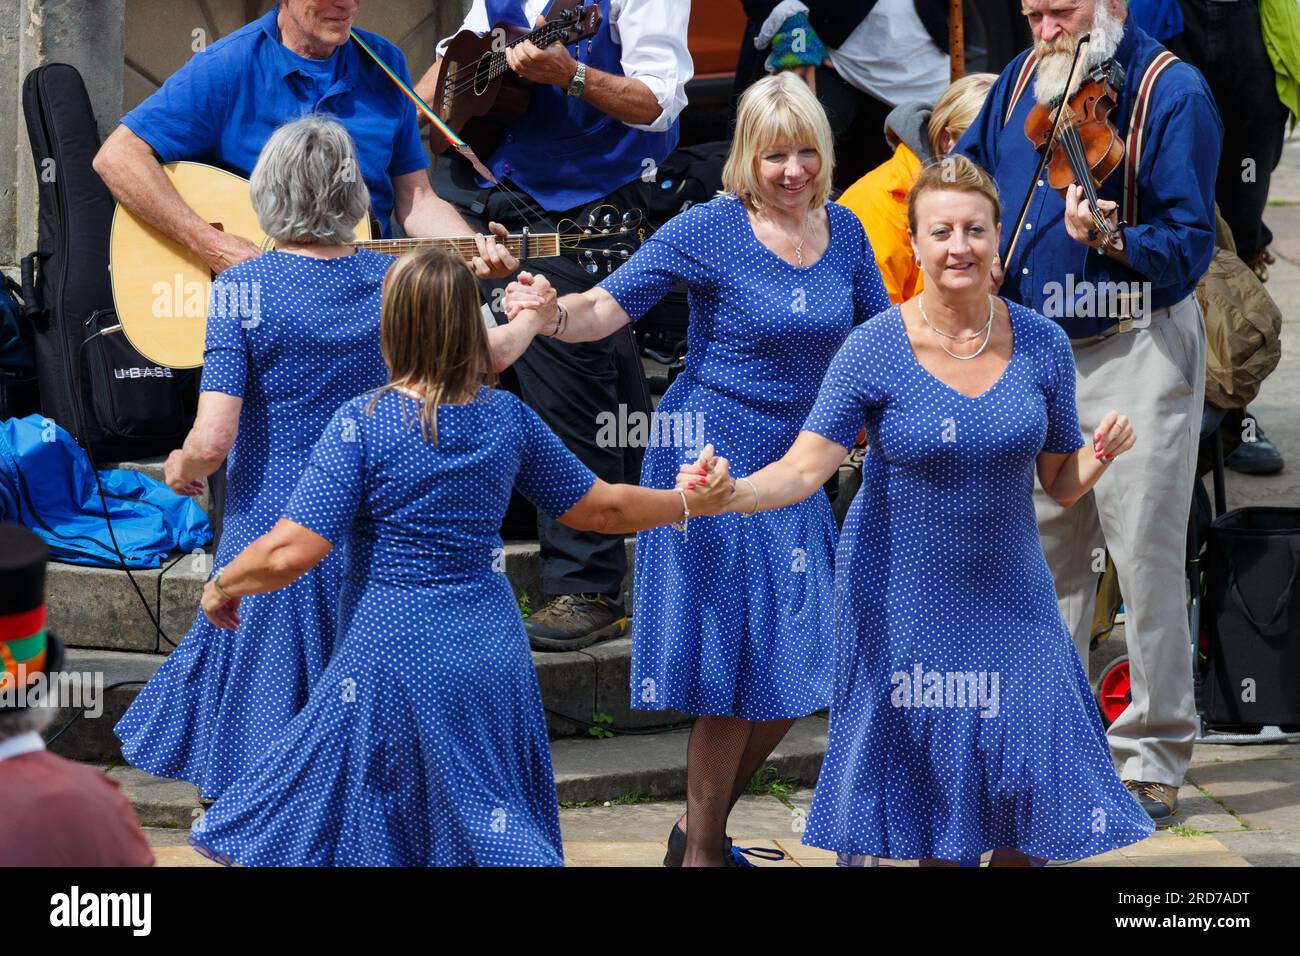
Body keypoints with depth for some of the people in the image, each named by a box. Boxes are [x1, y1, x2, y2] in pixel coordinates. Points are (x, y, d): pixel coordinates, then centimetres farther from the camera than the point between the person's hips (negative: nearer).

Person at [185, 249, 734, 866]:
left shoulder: (362, 424, -13)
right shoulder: (507, 417, 3)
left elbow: (294, 551, -17)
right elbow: (601, 508, 14)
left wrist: (222, 589, 2)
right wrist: (691, 505, 31)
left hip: (390, 653, -5)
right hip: (490, 650, 5)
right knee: (492, 829, 15)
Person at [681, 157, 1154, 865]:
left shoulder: (1041, 344, -3)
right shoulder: (875, 349, -11)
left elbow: (1061, 486, 5)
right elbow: (803, 469, -18)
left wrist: (1102, 453, -16)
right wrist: (732, 493, -37)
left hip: (1007, 592, 2)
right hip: (901, 598, -2)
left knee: (1035, 768, -1)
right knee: (925, 783, 3)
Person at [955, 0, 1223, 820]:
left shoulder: (1174, 93, -11)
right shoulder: (1024, 80, 9)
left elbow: (1189, 245, -16)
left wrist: (1111, 240, -33)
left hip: (1137, 352, -6)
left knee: (1147, 552, -6)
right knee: (1044, 549, 11)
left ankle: (1154, 755, 3)